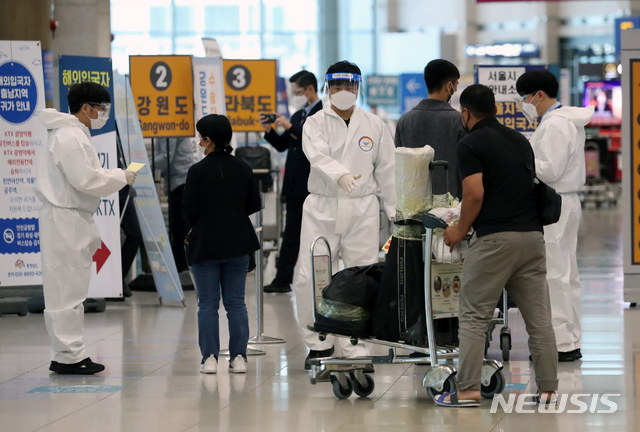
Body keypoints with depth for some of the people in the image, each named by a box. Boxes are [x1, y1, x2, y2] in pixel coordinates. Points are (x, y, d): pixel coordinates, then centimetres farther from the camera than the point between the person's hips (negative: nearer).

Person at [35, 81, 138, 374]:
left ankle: (66, 354, 17)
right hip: (65, 219, -11)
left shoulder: (73, 134, 17)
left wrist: (114, 176, 11)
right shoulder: (69, 137, -17)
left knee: (69, 288, 12)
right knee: (67, 287, -7)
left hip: (71, 218, 11)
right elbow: (85, 180, -20)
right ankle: (68, 356, -3)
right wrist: (120, 177, -9)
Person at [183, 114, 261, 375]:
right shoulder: (242, 169, 1)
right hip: (238, 244, 3)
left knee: (208, 304, 3)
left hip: (205, 245, -3)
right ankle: (238, 357, 5)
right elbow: (254, 204, 6)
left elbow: (189, 209, -10)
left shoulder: (198, 171, -12)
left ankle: (210, 358, 0)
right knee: (236, 303, 8)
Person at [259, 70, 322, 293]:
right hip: (296, 185, 8)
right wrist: (270, 130, 3)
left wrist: (291, 128, -20)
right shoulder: (298, 116, 18)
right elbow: (282, 145, 20)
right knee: (291, 233, 7)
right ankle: (283, 279, 8)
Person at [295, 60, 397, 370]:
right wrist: (341, 176, -38)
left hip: (362, 209, 1)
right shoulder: (315, 124, 2)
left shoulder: (374, 126, 8)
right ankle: (319, 343, 8)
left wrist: (396, 213, 6)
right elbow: (318, 156, -18)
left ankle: (356, 348, 7)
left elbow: (387, 171, 10)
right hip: (322, 208, -1)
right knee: (308, 278, -6)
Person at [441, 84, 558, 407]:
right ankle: (548, 389, 7)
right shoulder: (520, 140, 16)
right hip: (532, 235, 6)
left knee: (474, 317, 1)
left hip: (494, 238, -6)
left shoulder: (470, 145, -5)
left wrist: (460, 230, 0)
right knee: (538, 318, 7)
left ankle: (468, 390, -2)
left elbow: (475, 194, -17)